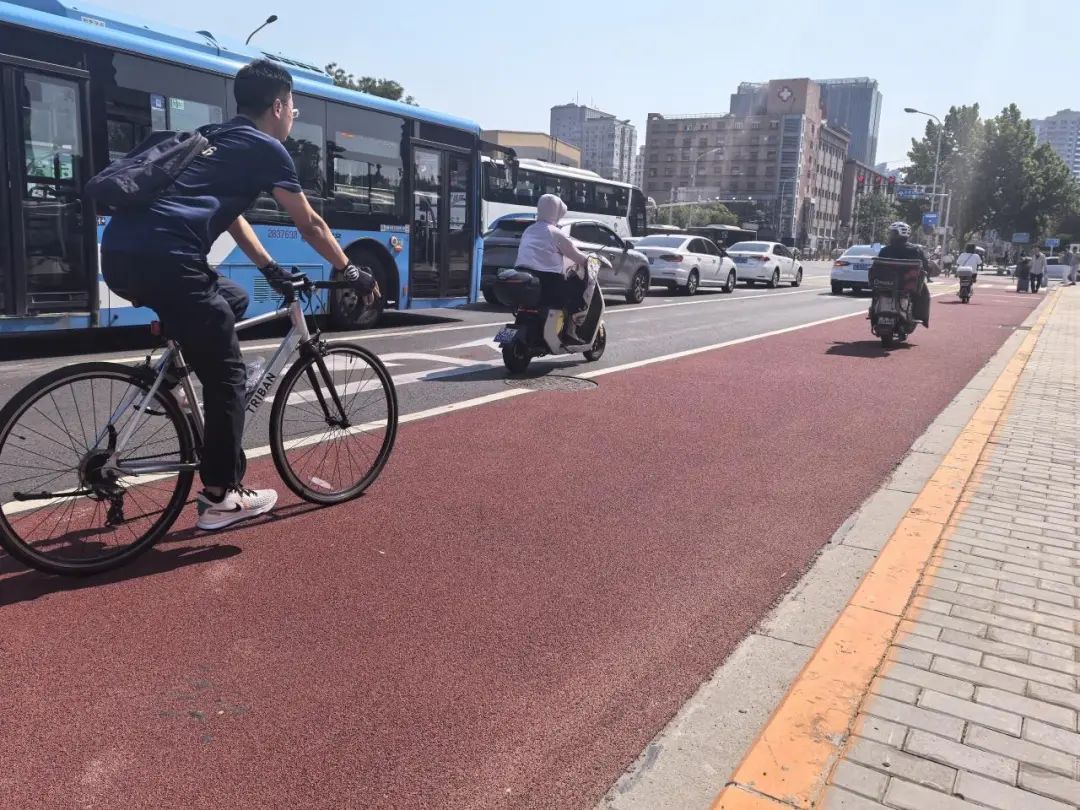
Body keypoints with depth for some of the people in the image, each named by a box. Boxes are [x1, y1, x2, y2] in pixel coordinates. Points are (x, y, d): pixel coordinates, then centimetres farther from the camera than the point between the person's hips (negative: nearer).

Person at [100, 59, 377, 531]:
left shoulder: (217, 140, 29)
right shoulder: (266, 148, 6)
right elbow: (310, 226, 12)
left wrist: (271, 270, 39)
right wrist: (350, 272, 25)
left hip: (121, 253, 9)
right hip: (162, 258, -9)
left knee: (232, 302, 29)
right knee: (227, 374, 2)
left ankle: (168, 378, 18)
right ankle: (220, 499, 9)